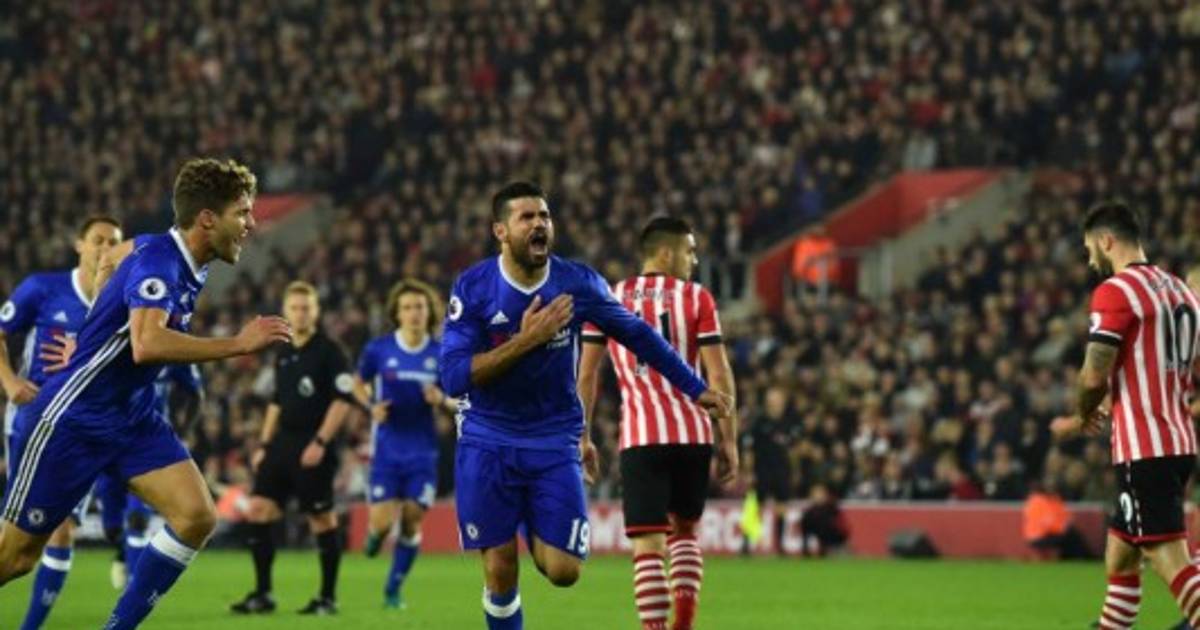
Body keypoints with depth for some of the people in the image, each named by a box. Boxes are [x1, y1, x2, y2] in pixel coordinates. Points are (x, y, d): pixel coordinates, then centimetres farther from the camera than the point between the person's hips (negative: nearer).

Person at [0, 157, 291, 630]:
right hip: (72, 420, -8)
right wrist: (238, 345, -36)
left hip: (133, 418, 8)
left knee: (196, 517, -11)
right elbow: (147, 345, -42)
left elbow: (112, 259, 25)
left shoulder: (187, 261, 3)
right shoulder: (158, 262, -23)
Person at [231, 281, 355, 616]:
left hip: (313, 448, -7)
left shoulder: (328, 351, -6)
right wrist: (265, 444, 17)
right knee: (258, 510, -2)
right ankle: (262, 594, 3)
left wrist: (320, 442, -17)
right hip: (283, 443, 7)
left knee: (322, 519, -1)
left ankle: (328, 597, 9)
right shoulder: (283, 355, 15)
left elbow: (343, 400, -11)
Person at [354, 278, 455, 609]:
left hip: (422, 451, 1)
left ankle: (393, 590, 17)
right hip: (387, 449, -1)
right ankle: (374, 534, 30)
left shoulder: (441, 354, -2)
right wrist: (371, 406, -9)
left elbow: (457, 402, 6)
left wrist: (441, 400, -16)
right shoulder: (378, 349, -5)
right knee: (382, 522, -9)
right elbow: (359, 384, 11)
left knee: (412, 520, 0)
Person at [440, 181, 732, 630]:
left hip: (554, 442, 1)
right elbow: (453, 378, -18)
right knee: (500, 570, -4)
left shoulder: (578, 283, -6)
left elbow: (636, 335, 10)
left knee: (563, 571, -7)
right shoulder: (473, 288, -11)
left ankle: (537, 535, 28)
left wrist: (695, 389, 14)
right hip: (488, 444, -1)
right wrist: (525, 341, -26)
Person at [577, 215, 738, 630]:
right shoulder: (696, 299, 4)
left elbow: (586, 374, 7)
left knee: (648, 545, -4)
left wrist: (582, 437, 13)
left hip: (640, 439, -1)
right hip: (694, 434, 1)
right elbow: (718, 374, -1)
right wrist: (729, 441, 3)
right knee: (685, 531, 20)